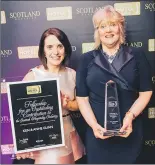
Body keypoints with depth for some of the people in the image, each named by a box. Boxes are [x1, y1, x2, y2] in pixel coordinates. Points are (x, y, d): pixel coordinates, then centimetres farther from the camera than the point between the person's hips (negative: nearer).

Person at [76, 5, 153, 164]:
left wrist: (130, 116, -13)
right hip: (98, 132, 0)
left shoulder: (136, 56, 2)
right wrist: (94, 125, -12)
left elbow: (145, 92, 2)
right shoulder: (86, 59, 2)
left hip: (129, 130, 0)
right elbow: (82, 98, 0)